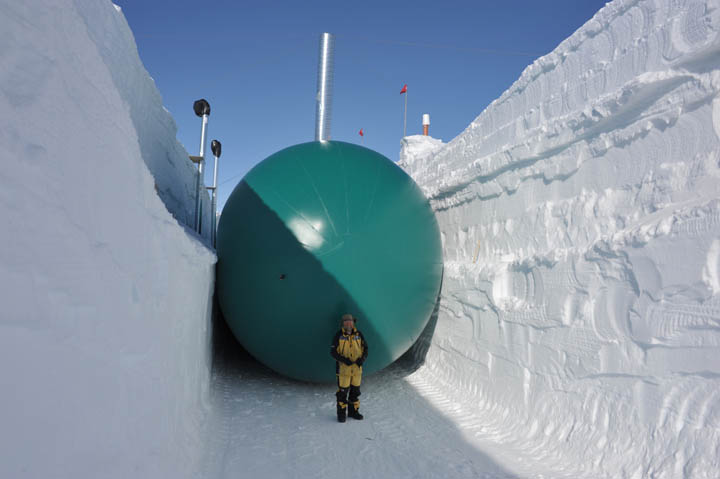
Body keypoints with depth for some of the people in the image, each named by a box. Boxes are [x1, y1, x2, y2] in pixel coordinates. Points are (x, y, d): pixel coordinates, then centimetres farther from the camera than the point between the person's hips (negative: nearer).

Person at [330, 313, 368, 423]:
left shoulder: (358, 335, 0)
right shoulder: (338, 336, -8)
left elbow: (365, 349, 6)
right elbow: (333, 351, -8)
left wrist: (362, 359, -13)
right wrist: (343, 359, -22)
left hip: (357, 368, 3)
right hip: (343, 368, -3)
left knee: (355, 391, 13)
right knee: (342, 392, 1)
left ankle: (353, 411, 28)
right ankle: (341, 413, 14)